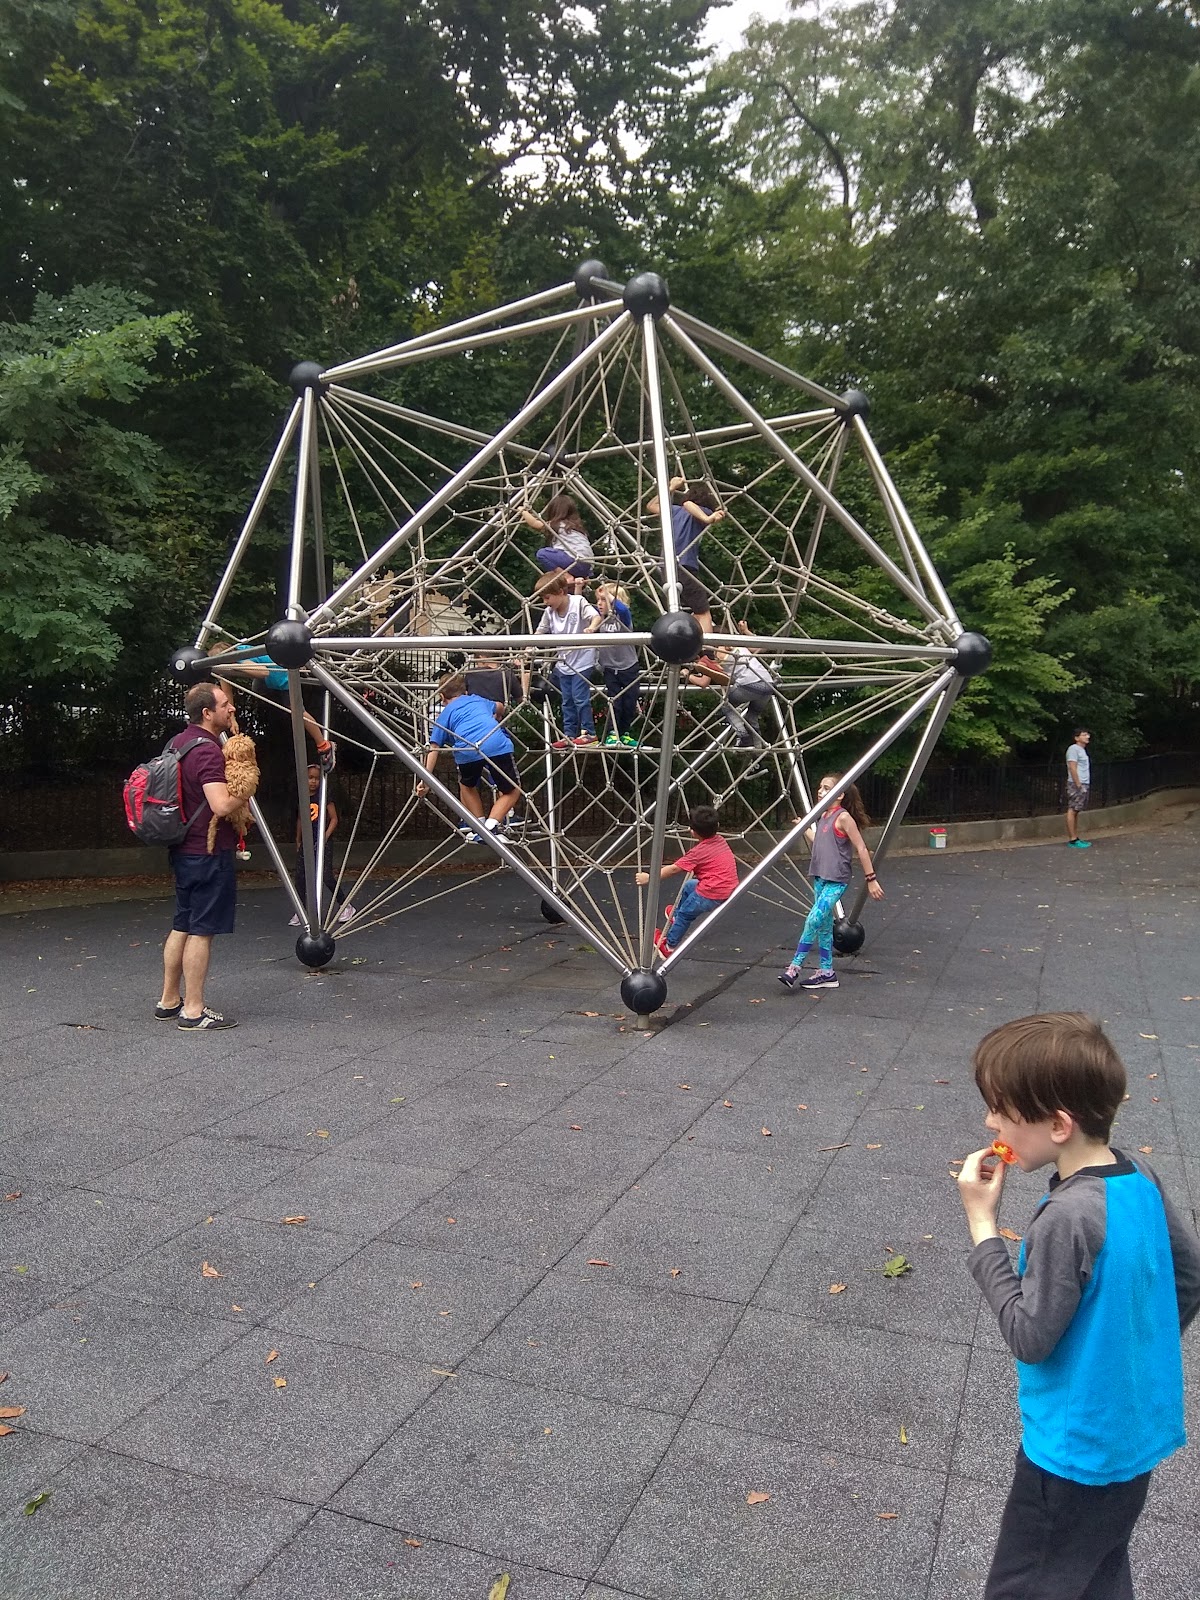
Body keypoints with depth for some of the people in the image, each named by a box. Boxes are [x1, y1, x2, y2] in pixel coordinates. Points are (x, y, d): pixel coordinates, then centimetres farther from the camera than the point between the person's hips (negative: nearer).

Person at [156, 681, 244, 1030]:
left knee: (181, 926, 16)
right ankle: (193, 1011, 2)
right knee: (202, 930, -4)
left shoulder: (178, 743, 11)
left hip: (183, 850, 10)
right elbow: (221, 805, -30)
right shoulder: (208, 751, -20)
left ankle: (169, 1001, 26)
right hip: (209, 852, -10)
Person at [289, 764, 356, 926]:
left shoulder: (324, 795, -6)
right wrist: (298, 840, 19)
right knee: (300, 877, 2)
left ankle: (346, 906, 6)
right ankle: (300, 912, 11)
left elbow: (334, 819, -7)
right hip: (306, 843, 5)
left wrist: (326, 836, -17)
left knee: (327, 877, -10)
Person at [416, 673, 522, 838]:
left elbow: (433, 748, 16)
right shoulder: (478, 699, 36)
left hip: (467, 750, -1)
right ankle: (491, 826, -1)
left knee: (467, 786, 31)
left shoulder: (444, 714, 27)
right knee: (512, 790, 17)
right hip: (498, 744, 1)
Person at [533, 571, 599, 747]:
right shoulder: (549, 612, 0)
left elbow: (596, 616, -25)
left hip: (582, 660, -6)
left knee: (580, 697, -6)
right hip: (563, 662, 6)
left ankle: (588, 732, 7)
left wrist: (591, 628, -47)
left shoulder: (578, 602, -15)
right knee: (567, 701, 11)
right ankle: (569, 735, 18)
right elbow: (540, 633, 5)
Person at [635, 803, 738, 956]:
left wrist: (650, 877, -8)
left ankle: (669, 946, 22)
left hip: (711, 895, -9)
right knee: (688, 886, 29)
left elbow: (673, 869, -14)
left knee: (685, 914, 10)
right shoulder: (721, 840, 3)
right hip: (728, 889, 9)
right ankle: (676, 914, 48)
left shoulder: (698, 852, -17)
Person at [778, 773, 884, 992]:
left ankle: (795, 966, -8)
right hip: (820, 878, 9)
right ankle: (826, 972, 18)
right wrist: (806, 829, 23)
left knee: (813, 920, -15)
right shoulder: (823, 816, 10)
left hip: (836, 881, -9)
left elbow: (861, 849, -12)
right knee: (824, 924, 11)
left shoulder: (843, 818, -14)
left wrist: (871, 879, -12)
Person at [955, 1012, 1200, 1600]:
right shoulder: (1140, 1176, -7)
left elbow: (1029, 1337, -24)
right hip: (1137, 1435, 8)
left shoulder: (1069, 1217, -32)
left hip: (1076, 1451, -8)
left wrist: (982, 1221, -23)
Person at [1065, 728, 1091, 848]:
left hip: (1083, 784, 10)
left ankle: (1075, 838, 10)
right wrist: (1079, 785, -19)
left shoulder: (1083, 750, 20)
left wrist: (1083, 785, 15)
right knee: (1072, 810, -9)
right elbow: (1072, 768, -16)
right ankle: (1072, 839, -11)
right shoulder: (1074, 749, -9)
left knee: (1076, 811, 9)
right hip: (1076, 785, -10)